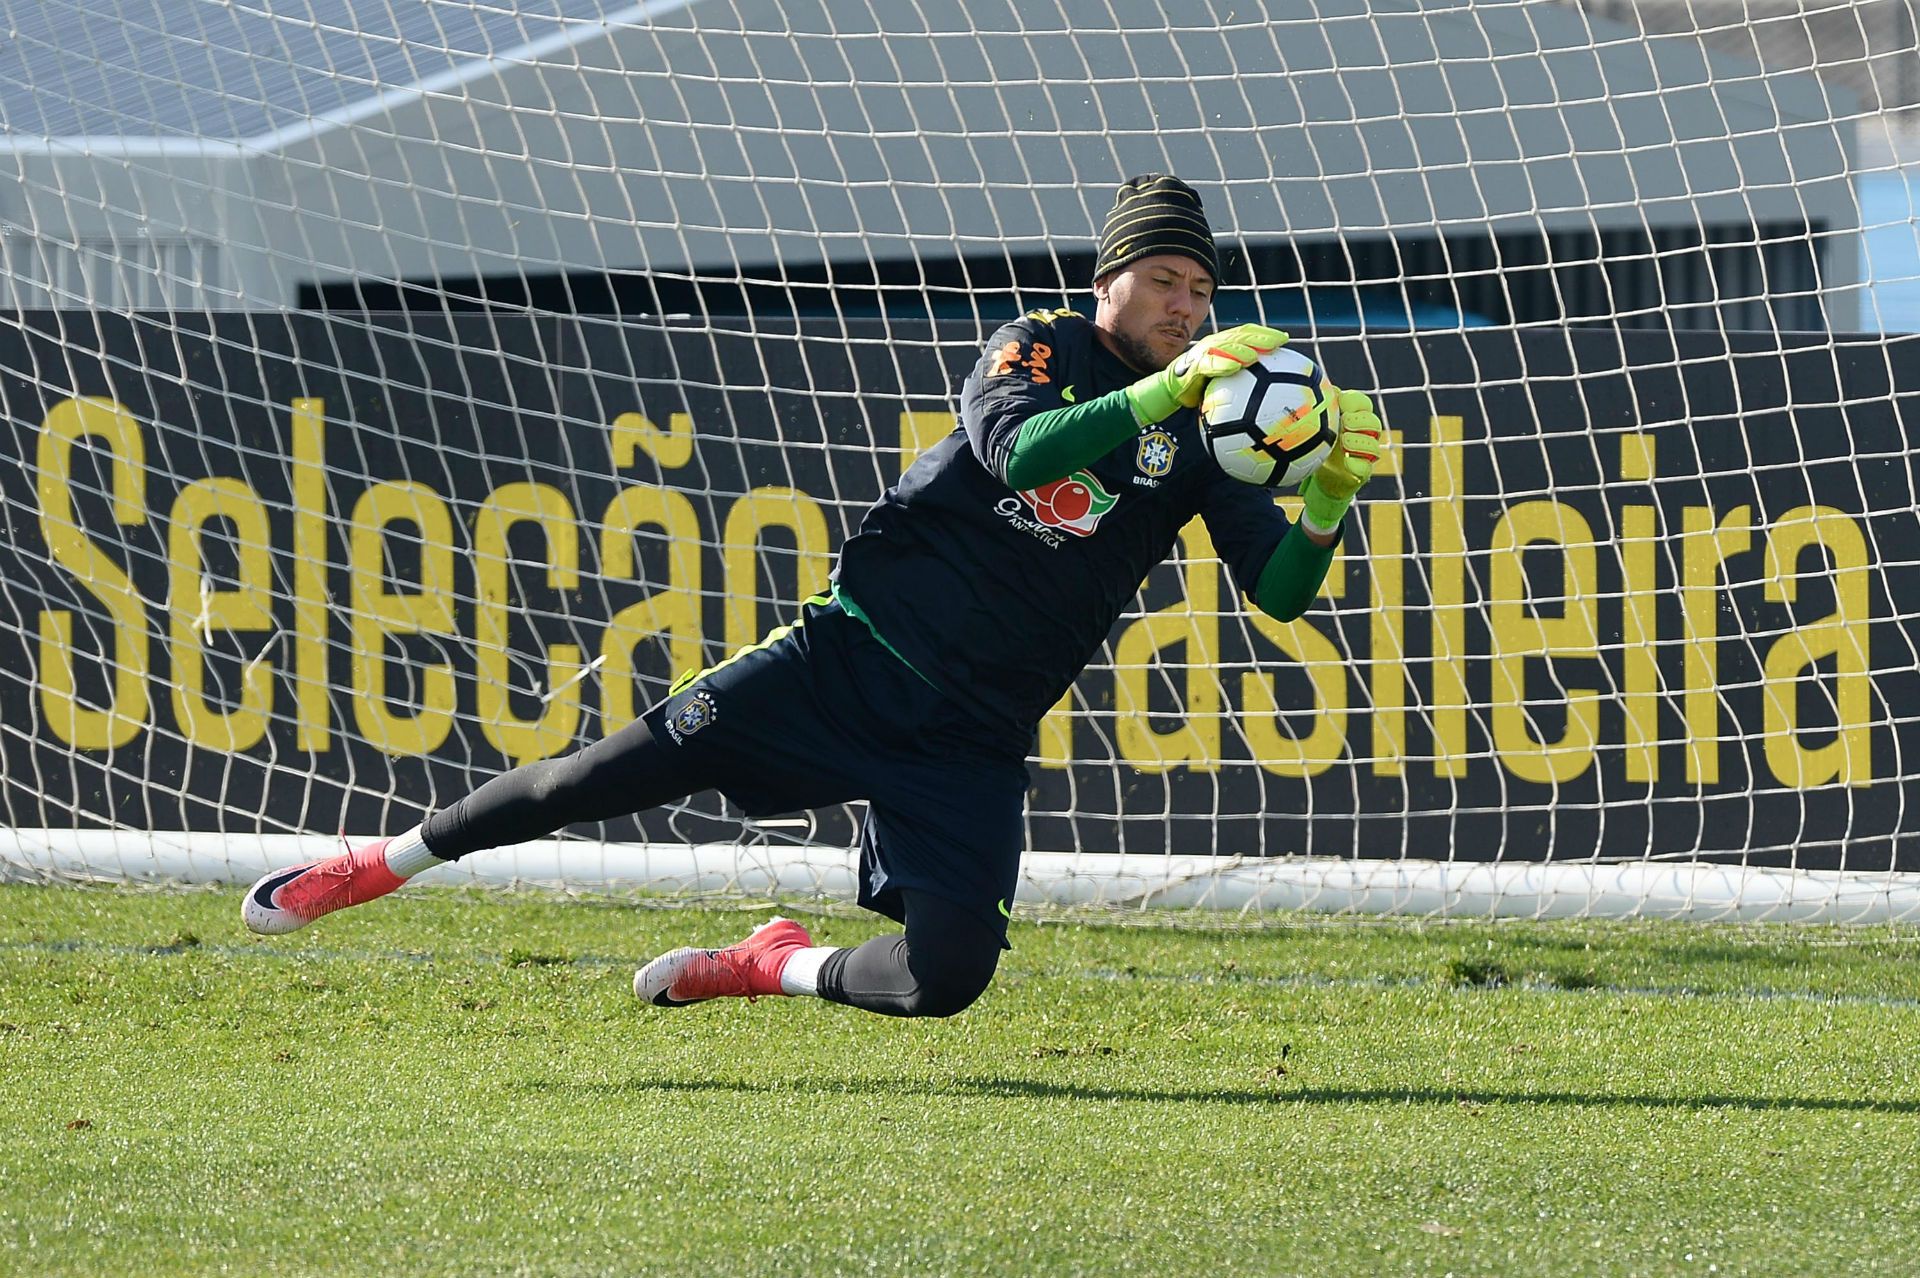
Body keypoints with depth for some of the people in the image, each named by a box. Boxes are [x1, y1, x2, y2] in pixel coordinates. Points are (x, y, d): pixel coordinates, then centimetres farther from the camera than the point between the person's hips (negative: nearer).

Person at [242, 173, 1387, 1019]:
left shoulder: (1203, 442, 6)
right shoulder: (1041, 347, -1)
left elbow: (1282, 591, -1)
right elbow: (1022, 450, -23)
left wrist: (1333, 497, -20)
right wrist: (1165, 390, -32)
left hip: (977, 733, 2)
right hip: (858, 655, -2)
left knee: (948, 975, -18)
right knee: (637, 764, -15)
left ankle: (784, 967, 14)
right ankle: (385, 864, 3)